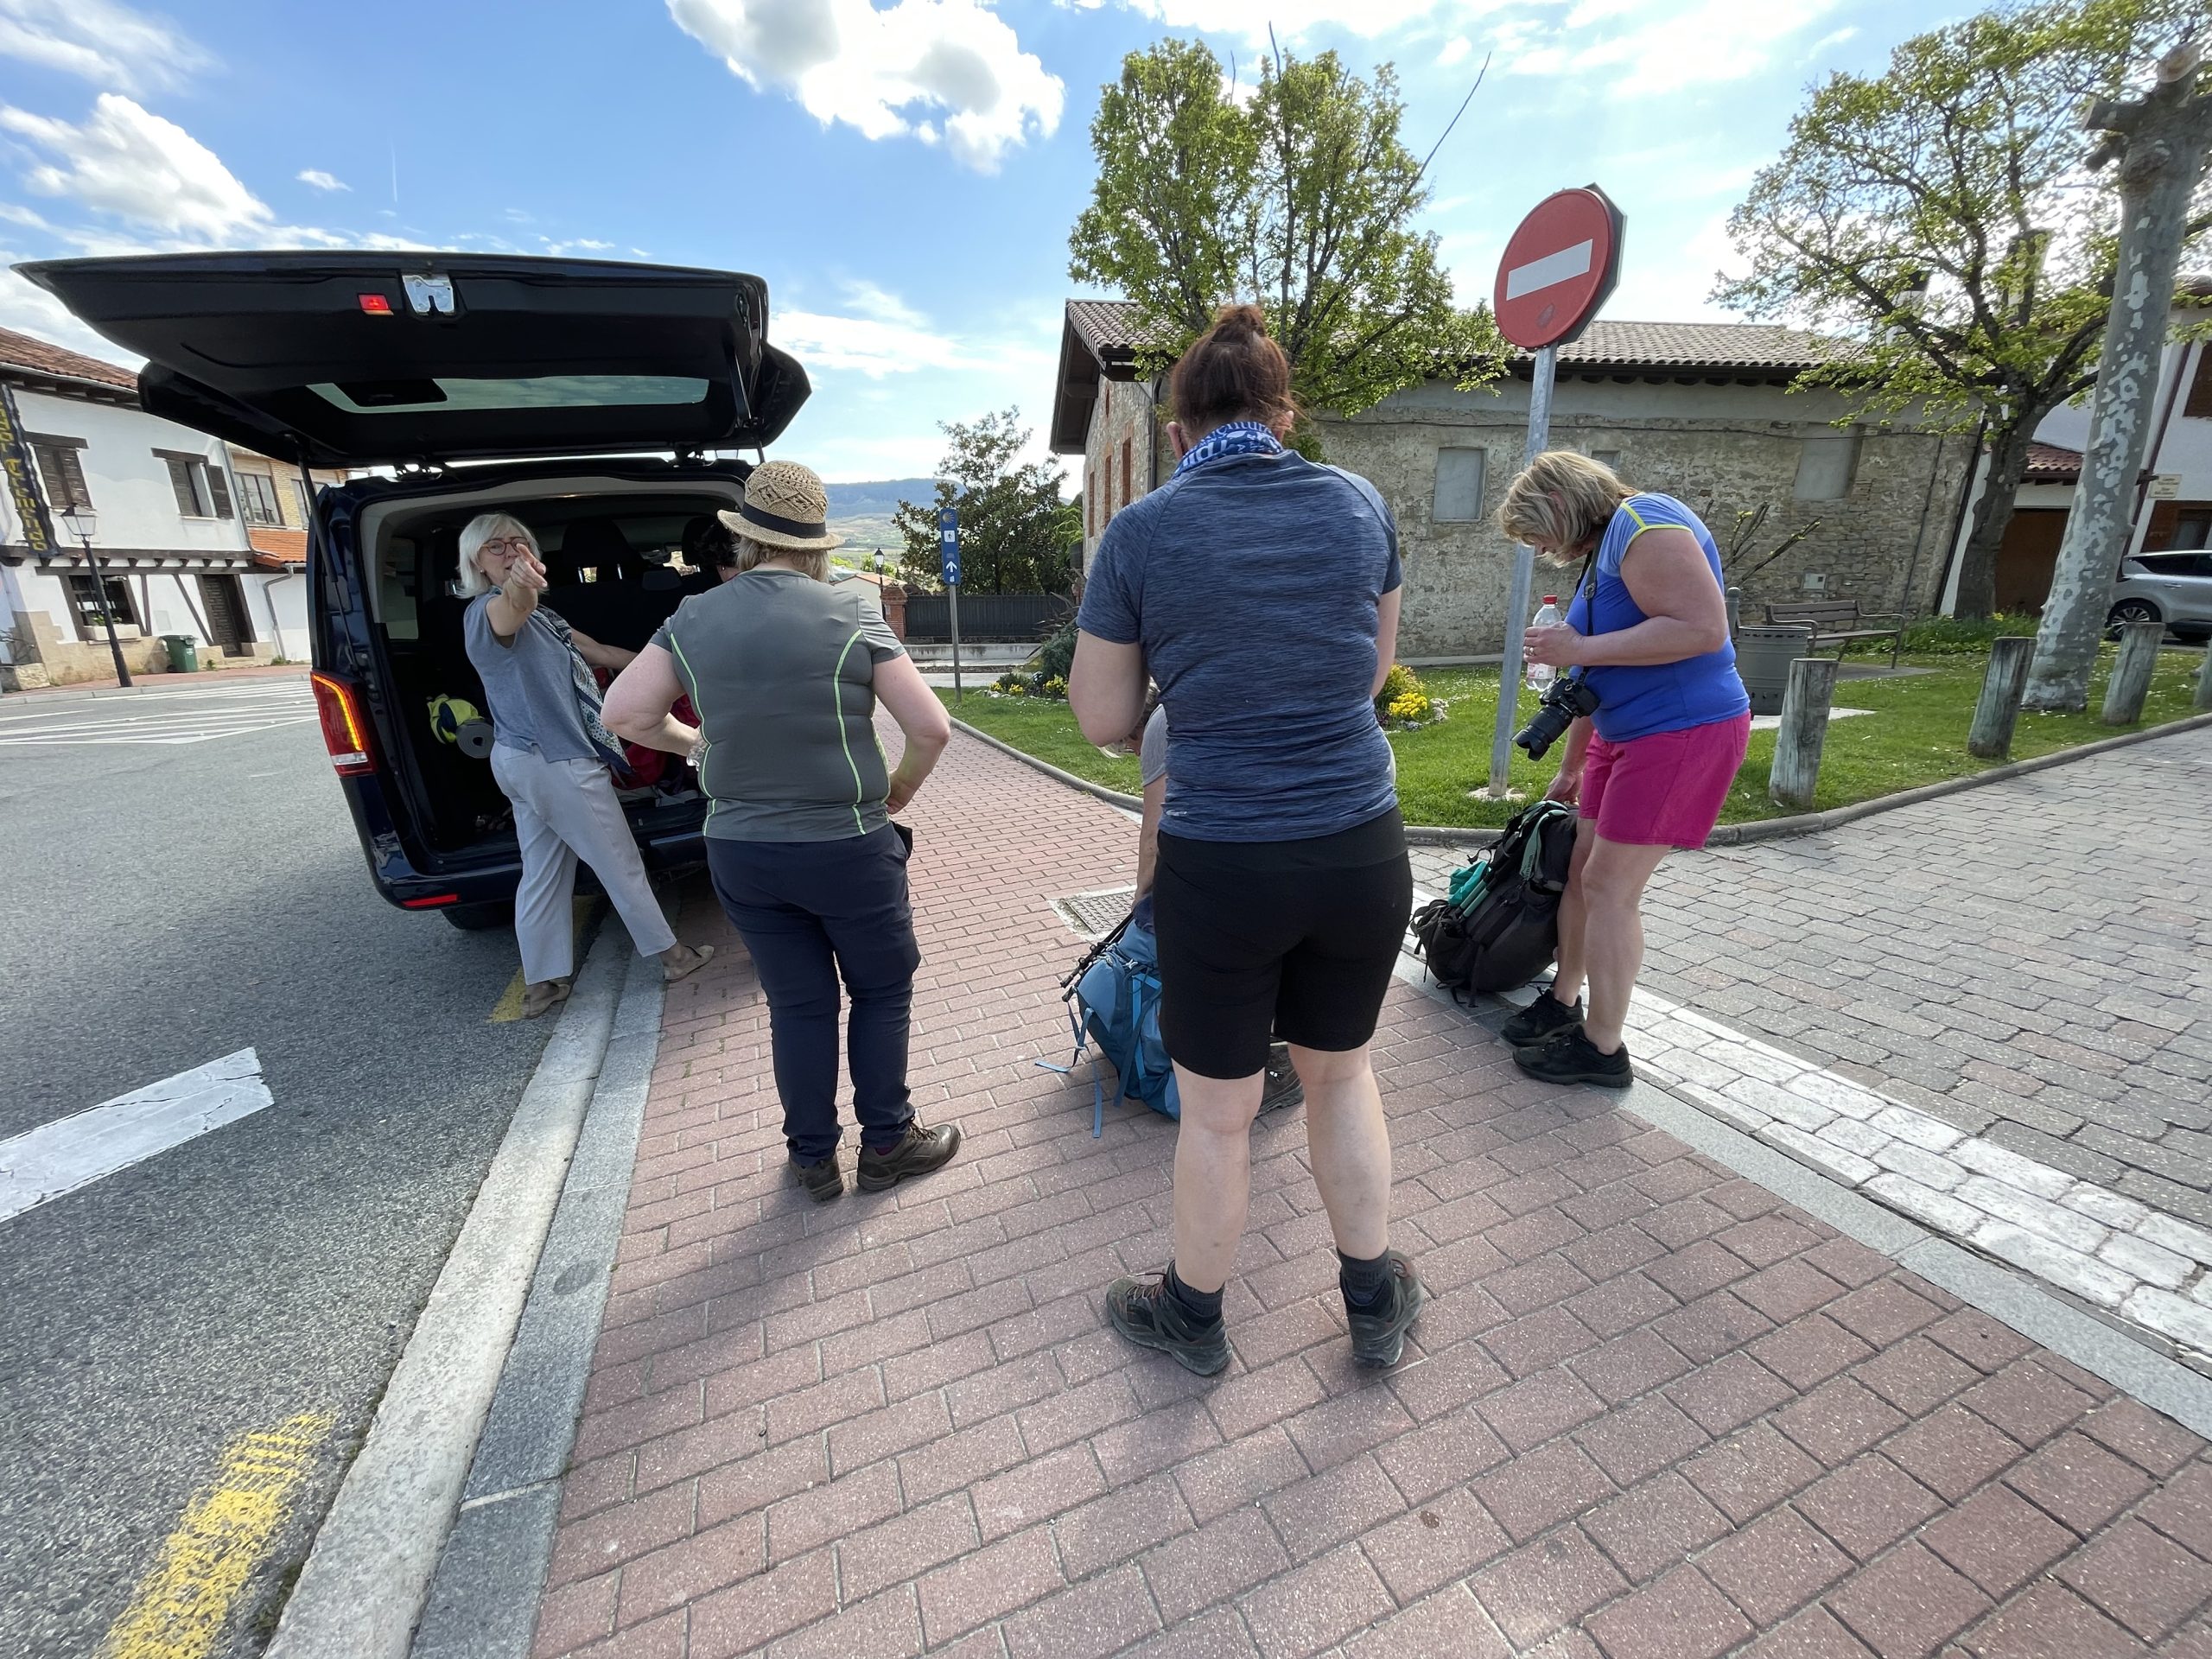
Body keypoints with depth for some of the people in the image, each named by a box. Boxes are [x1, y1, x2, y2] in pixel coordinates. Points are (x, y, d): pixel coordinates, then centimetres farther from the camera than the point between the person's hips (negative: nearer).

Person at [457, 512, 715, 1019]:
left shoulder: (540, 613, 15)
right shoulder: (488, 610, -14)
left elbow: (597, 652, 23)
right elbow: (510, 611, -40)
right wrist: (521, 587, -63)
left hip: (523, 762, 10)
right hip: (557, 762, -10)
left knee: (543, 873, 12)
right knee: (621, 864, 3)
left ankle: (541, 983, 21)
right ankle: (671, 954, 16)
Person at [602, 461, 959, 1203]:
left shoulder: (694, 618, -1)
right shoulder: (850, 613, -10)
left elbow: (624, 712, 0)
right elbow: (932, 728, -12)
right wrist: (900, 790, 5)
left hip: (740, 852, 4)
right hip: (847, 847, -3)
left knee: (797, 1004, 16)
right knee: (882, 990, 16)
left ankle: (813, 1158, 30)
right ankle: (887, 1142, 27)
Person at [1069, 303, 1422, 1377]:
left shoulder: (1143, 531, -6)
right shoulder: (1361, 505, 3)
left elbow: (1102, 720, -1)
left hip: (1221, 865, -3)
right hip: (1362, 851, 4)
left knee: (1217, 1112, 16)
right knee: (1340, 1071, 26)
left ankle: (1193, 1319, 43)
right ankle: (1375, 1303, 44)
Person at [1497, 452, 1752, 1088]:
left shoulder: (1642, 524, -14)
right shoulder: (1603, 551, 15)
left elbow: (1702, 628, -25)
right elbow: (1597, 677, 21)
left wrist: (1578, 648, -19)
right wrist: (1569, 768, 26)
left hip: (1682, 733, -9)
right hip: (1623, 735, 9)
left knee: (1610, 886, -5)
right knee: (1581, 871, 12)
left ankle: (1603, 1048, 8)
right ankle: (1563, 1002, 26)